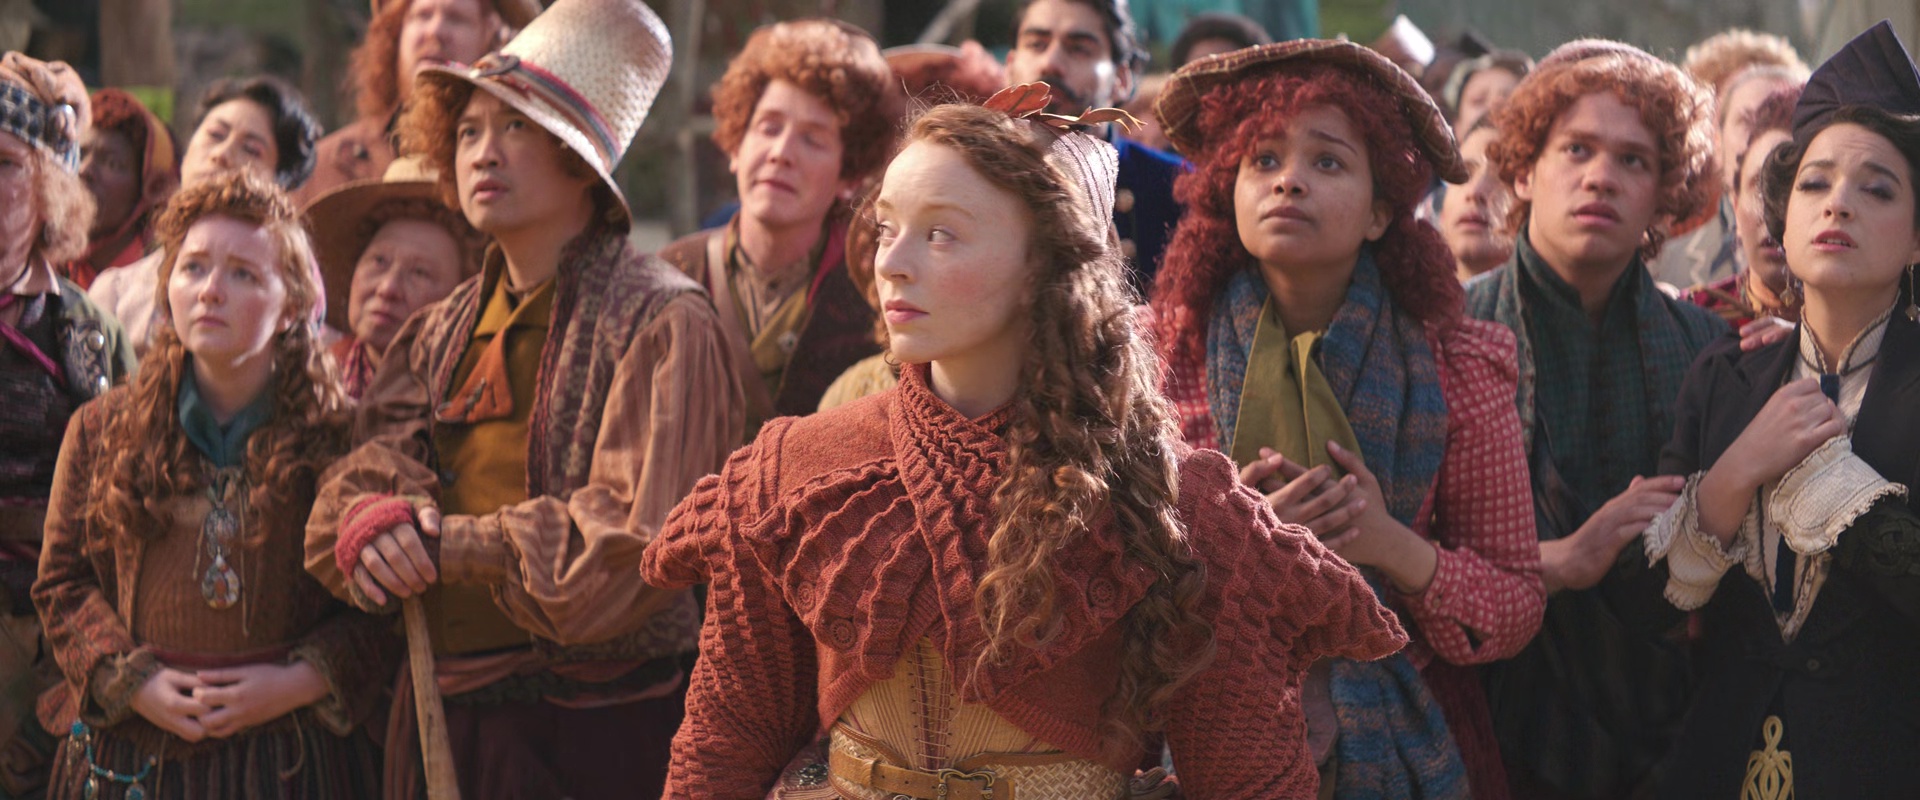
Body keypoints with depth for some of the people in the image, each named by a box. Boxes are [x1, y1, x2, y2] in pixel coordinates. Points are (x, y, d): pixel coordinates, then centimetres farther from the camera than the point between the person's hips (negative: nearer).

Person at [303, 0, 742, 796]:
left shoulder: (659, 322, -8)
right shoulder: (440, 332, 14)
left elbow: (633, 542, -17)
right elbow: (362, 477, 7)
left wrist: (451, 543, -15)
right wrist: (372, 522, -17)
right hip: (439, 721, 6)